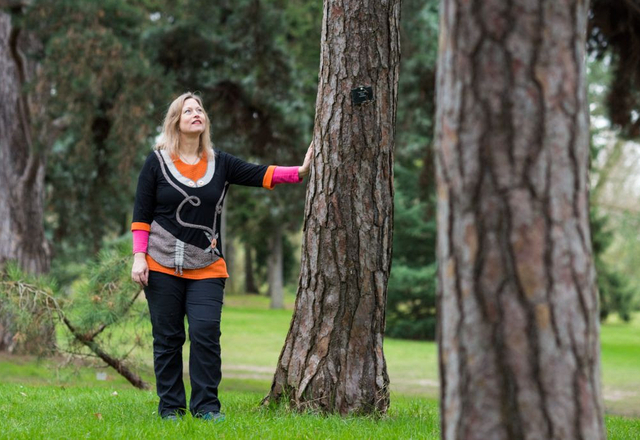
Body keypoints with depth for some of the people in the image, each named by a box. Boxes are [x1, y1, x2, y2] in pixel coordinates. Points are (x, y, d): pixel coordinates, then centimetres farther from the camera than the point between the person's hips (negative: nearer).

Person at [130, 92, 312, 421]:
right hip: (162, 265, -2)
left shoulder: (219, 163, 8)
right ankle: (170, 407, 10)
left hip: (207, 267, 2)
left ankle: (205, 406, -2)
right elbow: (141, 214, 1)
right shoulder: (157, 162, 1)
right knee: (167, 337, 2)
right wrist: (139, 256, -8)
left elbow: (259, 174, -3)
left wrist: (299, 171, -16)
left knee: (206, 332, -10)